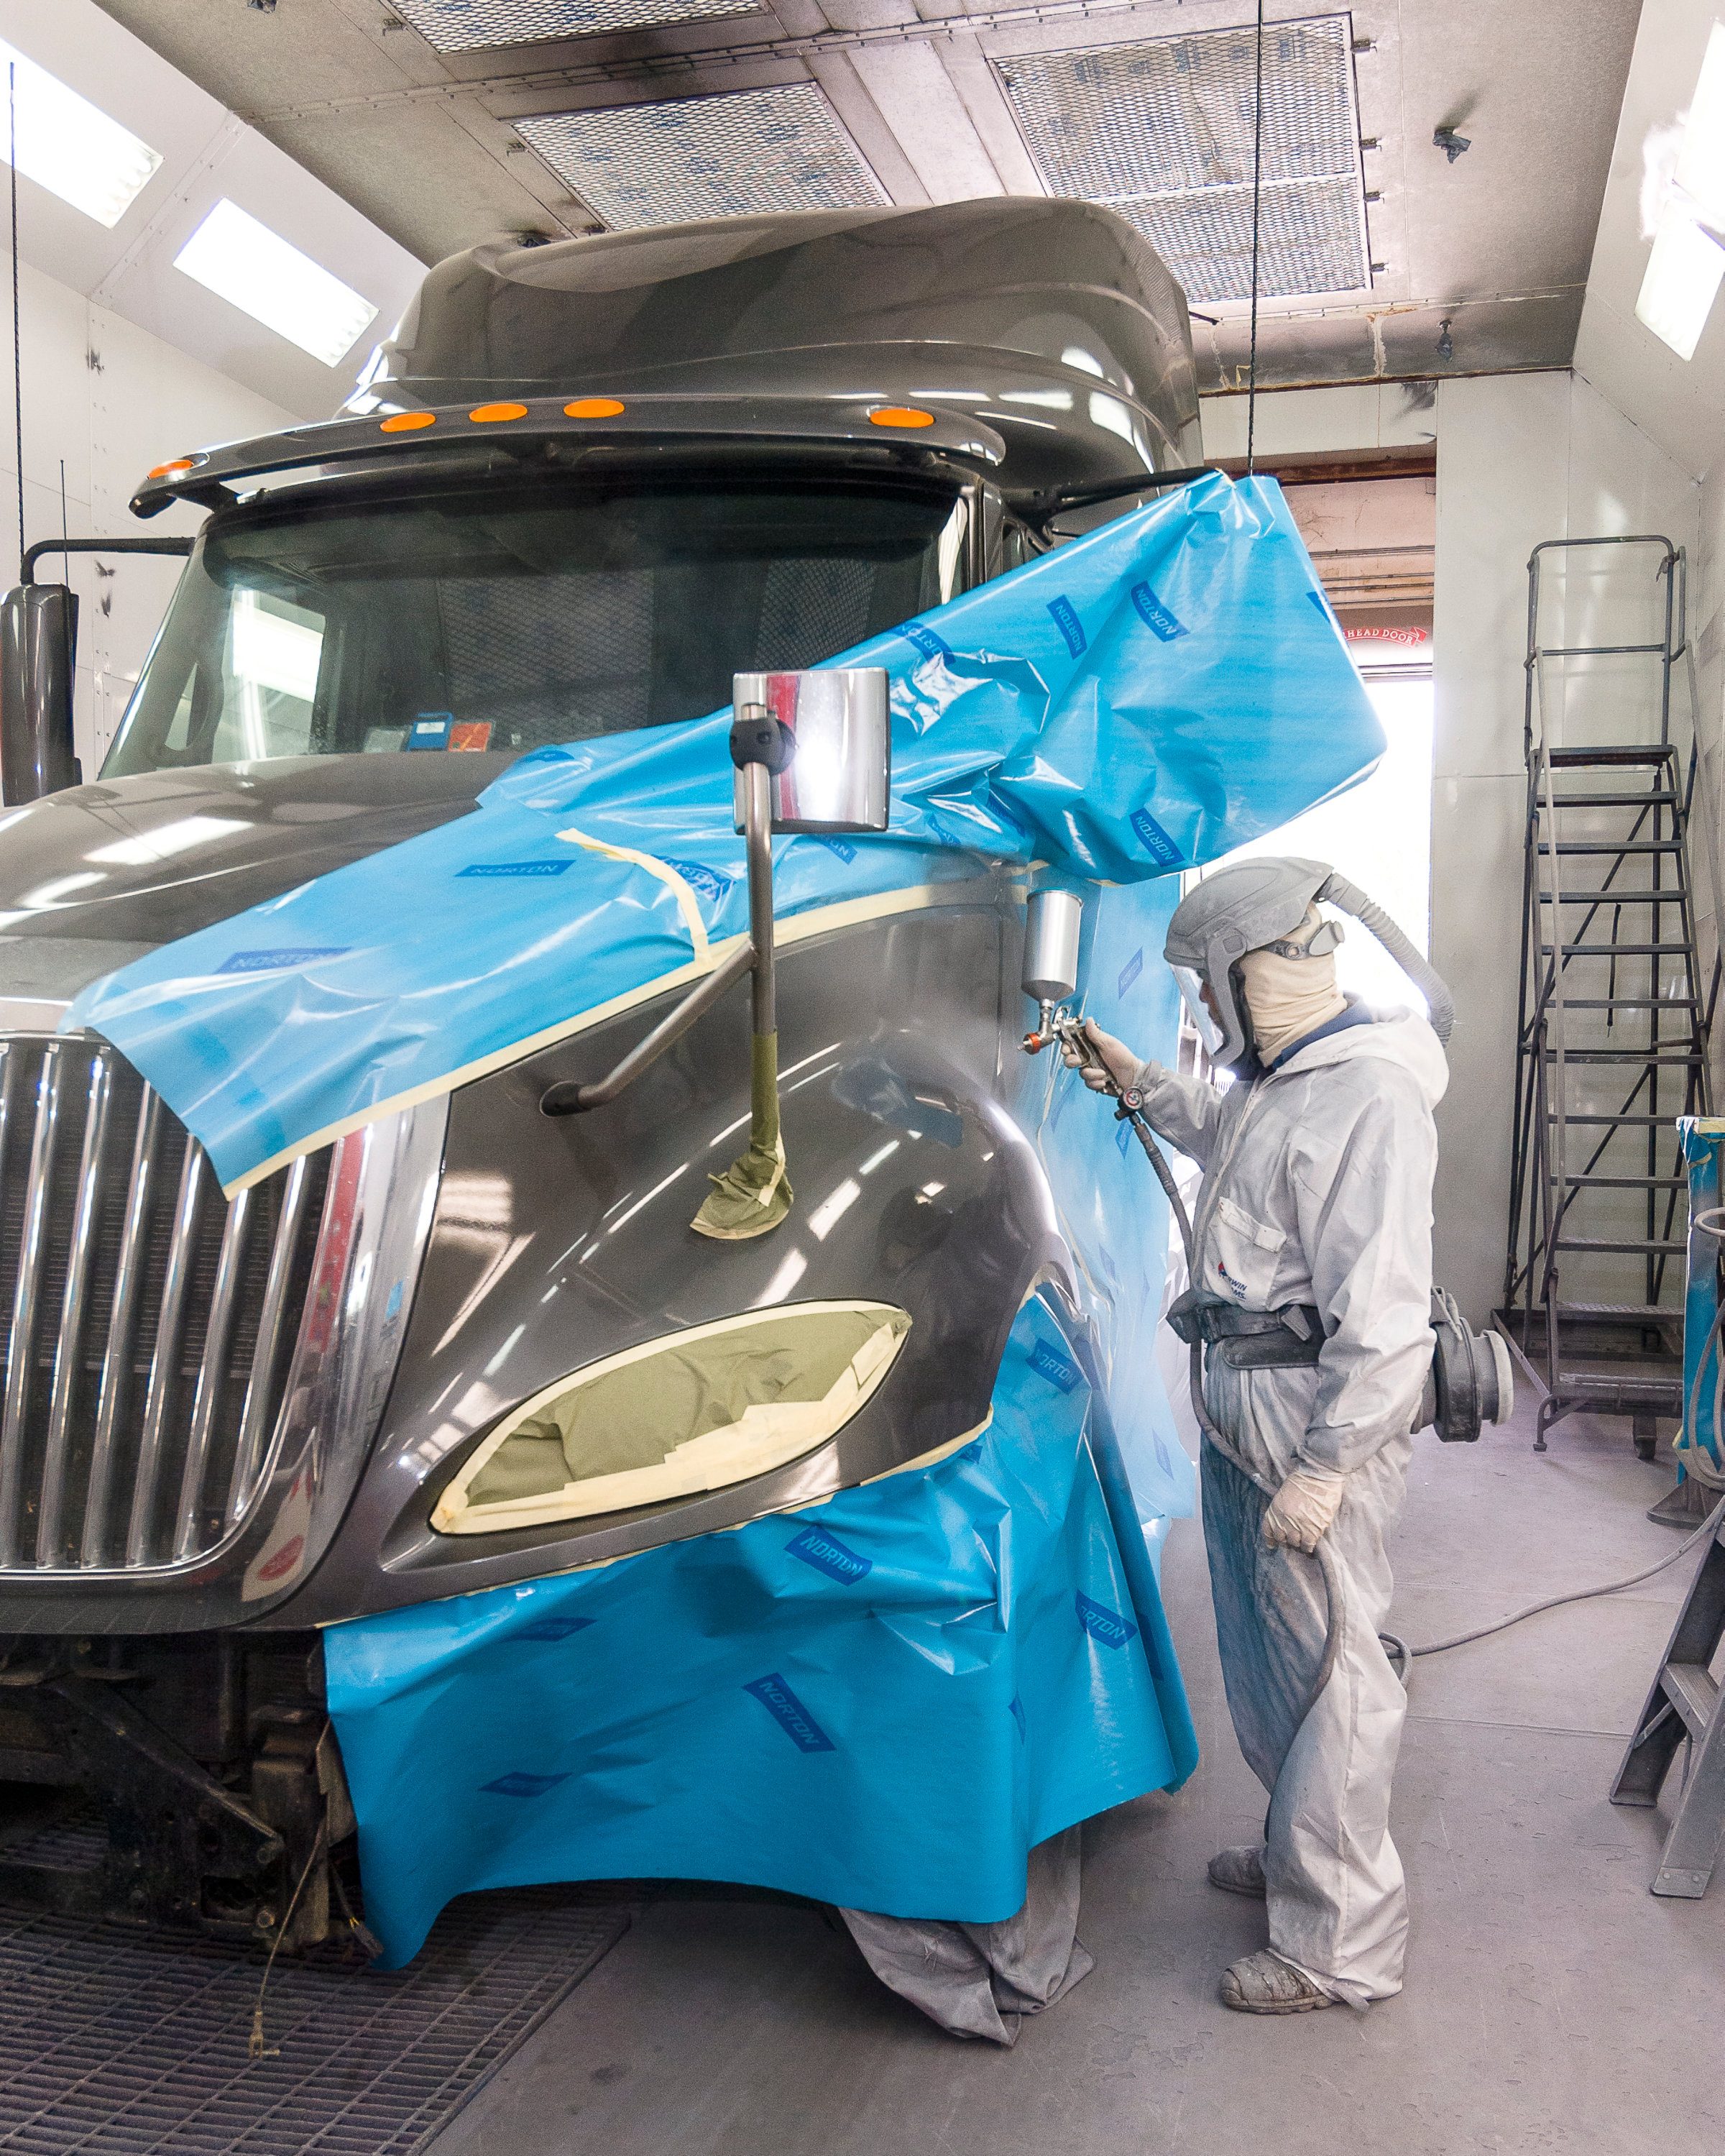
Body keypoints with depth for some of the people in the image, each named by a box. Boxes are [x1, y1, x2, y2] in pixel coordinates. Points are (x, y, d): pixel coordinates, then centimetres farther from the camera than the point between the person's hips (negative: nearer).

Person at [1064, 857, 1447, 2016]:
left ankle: (1342, 1946, 19)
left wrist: (1322, 1470, -25)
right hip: (1244, 1413, 10)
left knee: (1328, 1673, 2)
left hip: (1318, 1424, -10)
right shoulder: (1275, 1080, 8)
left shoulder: (1367, 1100, -24)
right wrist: (1138, 1079, 33)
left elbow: (1385, 1321, -27)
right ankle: (1297, 1855, 44)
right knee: (1263, 1657, 23)